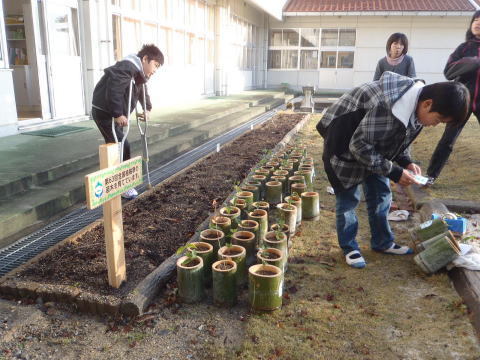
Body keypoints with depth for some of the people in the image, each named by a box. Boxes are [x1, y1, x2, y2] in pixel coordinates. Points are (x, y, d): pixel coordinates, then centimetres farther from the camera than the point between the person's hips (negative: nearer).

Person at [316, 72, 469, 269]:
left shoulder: (415, 106, -9)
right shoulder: (388, 105, -37)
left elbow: (398, 140, 7)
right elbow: (358, 145, -30)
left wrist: (406, 162, -10)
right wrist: (393, 172, -27)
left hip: (374, 146, 8)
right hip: (346, 145, -8)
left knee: (381, 193, 10)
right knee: (348, 197, -2)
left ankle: (382, 242, 25)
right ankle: (349, 247, 14)